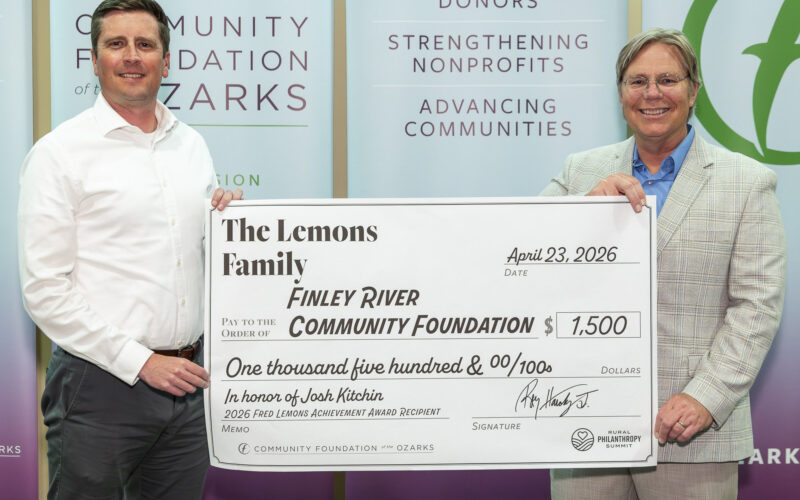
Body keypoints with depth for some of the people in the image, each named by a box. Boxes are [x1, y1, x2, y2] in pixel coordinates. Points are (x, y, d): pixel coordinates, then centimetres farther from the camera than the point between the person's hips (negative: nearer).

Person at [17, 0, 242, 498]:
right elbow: (44, 289, -11)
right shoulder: (59, 153, -6)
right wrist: (141, 362, -15)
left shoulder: (192, 144, 12)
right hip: (103, 383, -5)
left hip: (187, 379, 5)